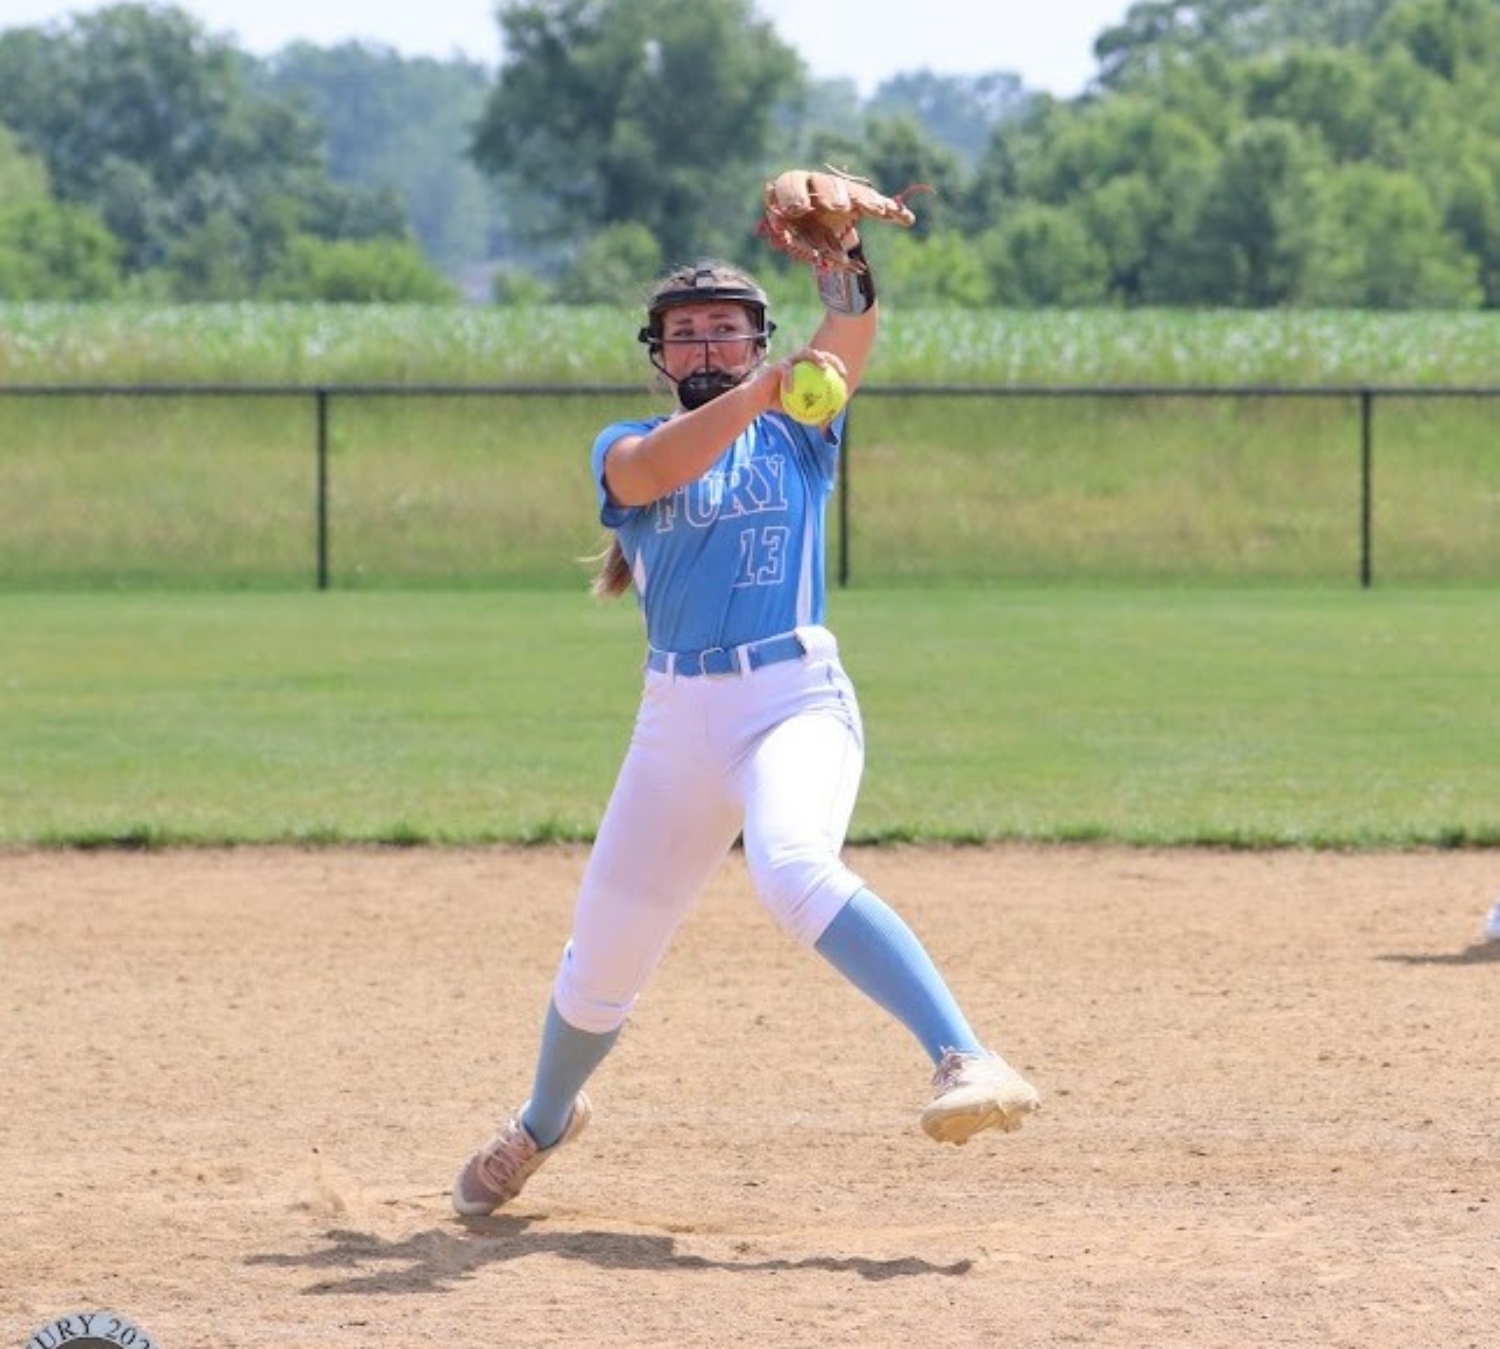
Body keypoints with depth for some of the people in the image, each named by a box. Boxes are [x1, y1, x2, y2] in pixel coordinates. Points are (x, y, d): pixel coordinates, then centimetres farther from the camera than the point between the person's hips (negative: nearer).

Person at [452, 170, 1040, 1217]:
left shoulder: (799, 431, 8)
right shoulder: (626, 450, 8)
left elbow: (853, 332, -11)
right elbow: (661, 467, -18)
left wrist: (843, 249, -33)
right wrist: (765, 391, -34)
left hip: (797, 701, -3)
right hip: (676, 720, 3)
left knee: (795, 868, -34)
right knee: (603, 955, 10)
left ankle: (967, 1061, -46)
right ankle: (544, 1123, 40)